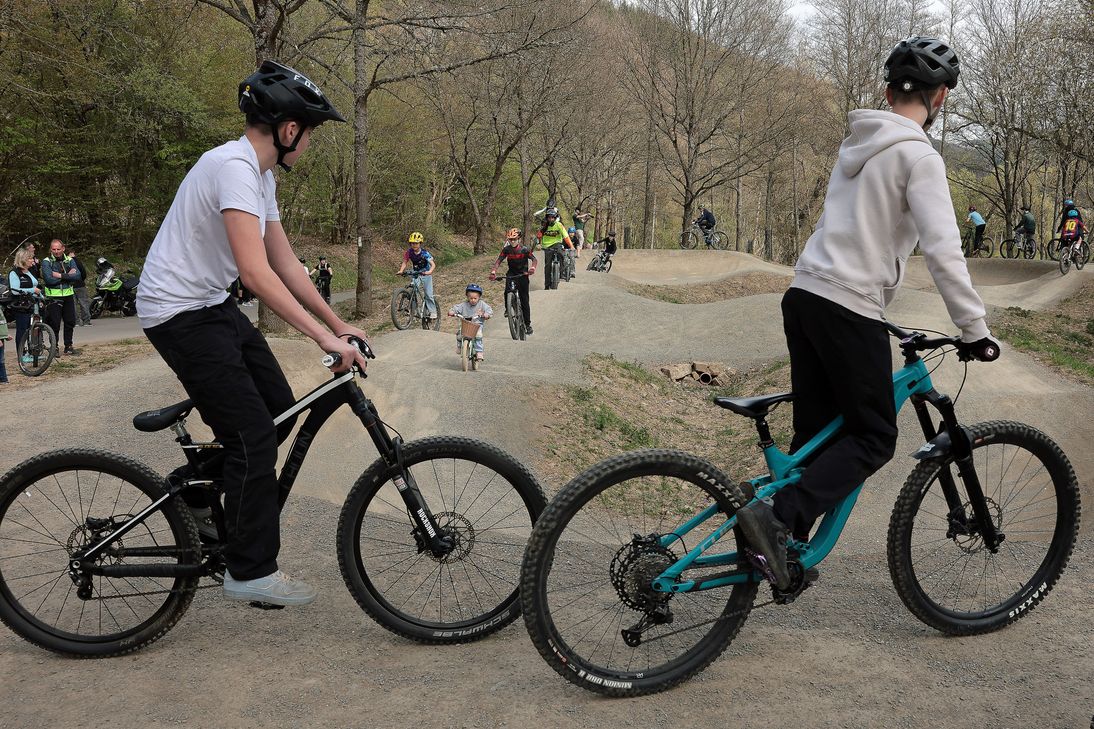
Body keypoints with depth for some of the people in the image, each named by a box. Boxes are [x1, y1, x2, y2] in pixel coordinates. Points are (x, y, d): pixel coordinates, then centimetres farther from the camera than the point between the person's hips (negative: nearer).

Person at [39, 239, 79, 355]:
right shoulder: (46, 261, -5)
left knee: (70, 322, 9)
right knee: (54, 324, -1)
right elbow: (49, 279, -18)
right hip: (53, 296, -4)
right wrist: (68, 276, -14)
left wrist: (60, 275, -17)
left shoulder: (69, 260, 7)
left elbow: (77, 275, -8)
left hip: (68, 295, 4)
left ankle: (68, 347, 20)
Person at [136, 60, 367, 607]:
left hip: (212, 305, 10)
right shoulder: (234, 167, -24)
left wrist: (339, 326, 6)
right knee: (253, 433, -11)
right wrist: (323, 338, -32)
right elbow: (256, 273, -32)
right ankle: (251, 571, -1)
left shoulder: (261, 174, 9)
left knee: (280, 408, 10)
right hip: (179, 312, -10)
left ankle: (197, 486, 28)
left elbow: (286, 264, 11)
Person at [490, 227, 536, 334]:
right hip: (511, 274, 2)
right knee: (508, 292, -26)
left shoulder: (524, 249, -11)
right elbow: (498, 261, -11)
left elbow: (534, 259, -16)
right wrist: (493, 271, -29)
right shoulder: (506, 249, -5)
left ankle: (527, 324, 8)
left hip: (523, 275, -2)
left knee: (524, 300, -1)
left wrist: (533, 267, -38)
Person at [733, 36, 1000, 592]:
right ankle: (776, 519, -15)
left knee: (816, 433, 14)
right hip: (849, 308, -8)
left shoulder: (857, 145, 17)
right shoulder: (919, 156, -9)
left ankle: (787, 547, 17)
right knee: (874, 439, 1)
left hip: (803, 295, 8)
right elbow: (942, 250, -16)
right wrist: (974, 330, -10)